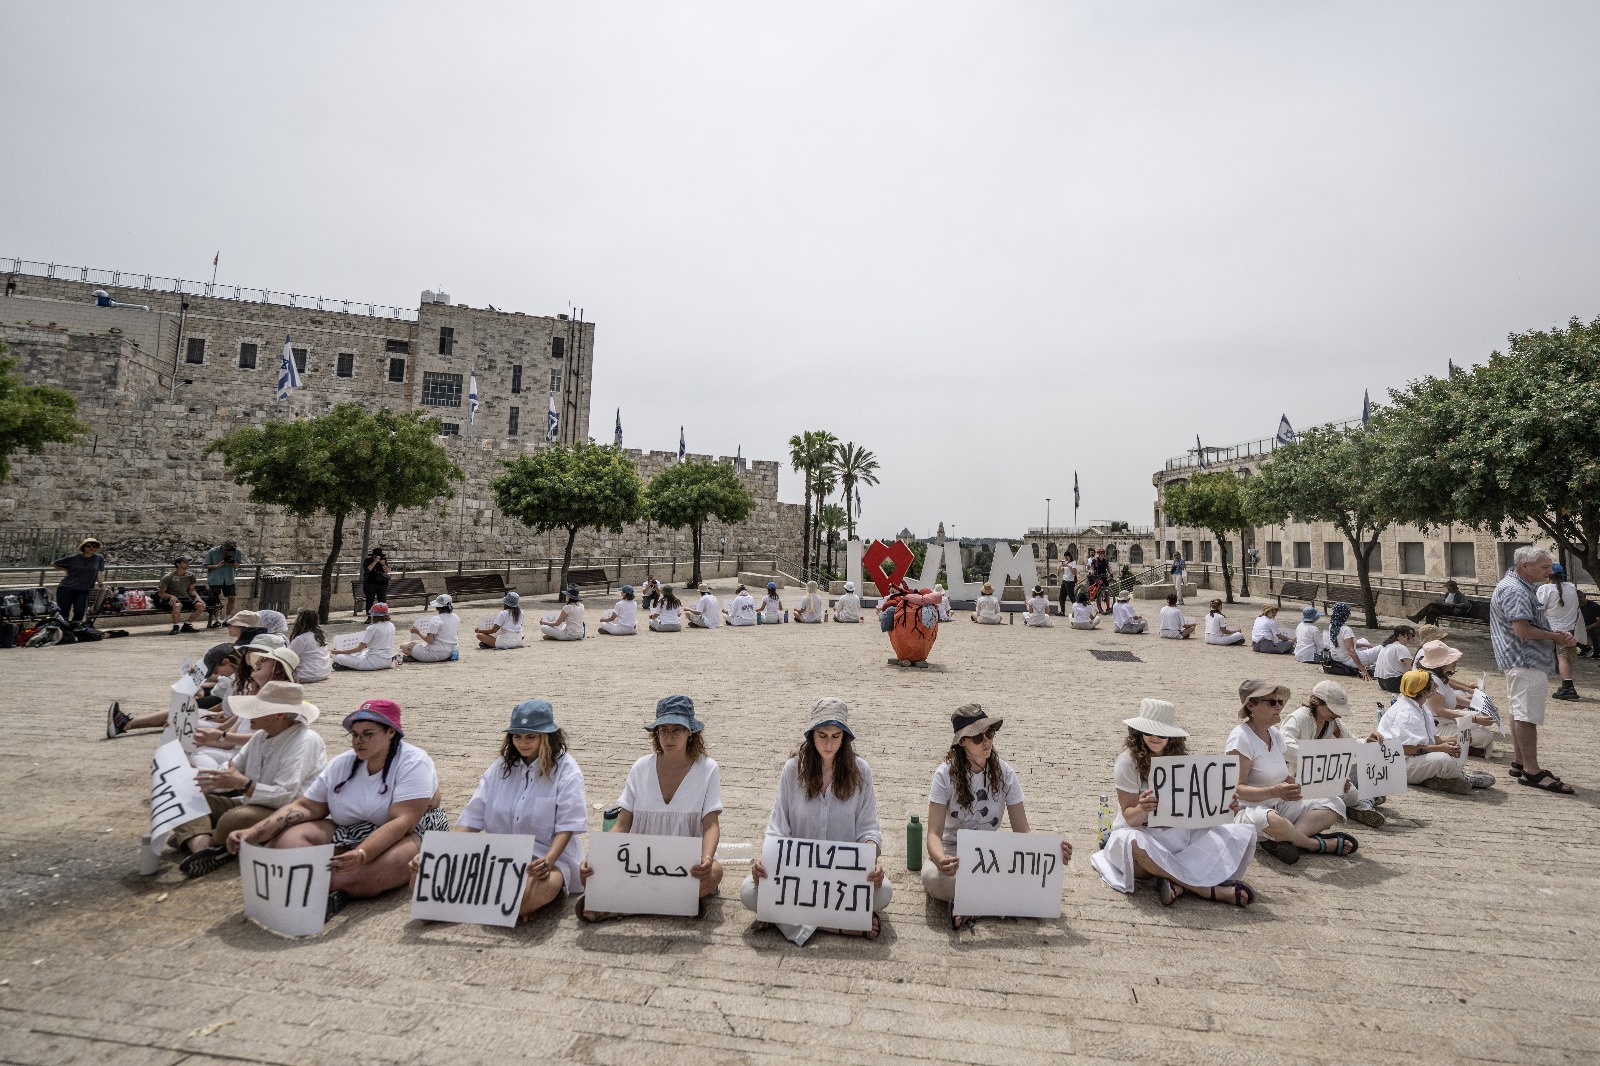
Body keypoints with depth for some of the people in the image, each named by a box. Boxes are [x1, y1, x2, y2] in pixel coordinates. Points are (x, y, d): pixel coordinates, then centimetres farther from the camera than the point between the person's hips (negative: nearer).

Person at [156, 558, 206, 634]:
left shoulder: (190, 576, 7)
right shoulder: (169, 577, -8)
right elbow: (161, 593, -5)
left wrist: (197, 596, -2)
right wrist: (171, 596, -24)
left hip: (184, 598, 5)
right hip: (171, 599, -5)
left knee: (202, 605, -19)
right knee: (178, 605, -40)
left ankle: (187, 626, -3)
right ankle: (175, 627, -20)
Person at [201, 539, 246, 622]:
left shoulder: (237, 552, -4)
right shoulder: (212, 552, -10)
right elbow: (205, 565, -4)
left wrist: (234, 564, -17)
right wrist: (217, 566, -21)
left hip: (229, 579, 2)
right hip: (215, 579, -2)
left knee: (232, 598, -2)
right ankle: (217, 620, 16)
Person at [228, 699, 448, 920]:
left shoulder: (413, 762, -18)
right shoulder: (342, 763, 4)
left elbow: (402, 823, -27)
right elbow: (305, 807, 4)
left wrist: (362, 855, -41)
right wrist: (253, 834, -10)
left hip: (408, 835, -6)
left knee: (394, 861, -41)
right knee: (287, 837, -14)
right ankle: (331, 892, -32)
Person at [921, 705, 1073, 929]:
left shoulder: (1004, 773, -7)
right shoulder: (946, 774, -16)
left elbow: (1022, 831, -6)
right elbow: (934, 834, -20)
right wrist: (941, 859, -44)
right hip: (954, 850, -3)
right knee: (932, 877, -37)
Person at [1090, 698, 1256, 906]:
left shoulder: (1182, 759, 2)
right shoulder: (1128, 761, -11)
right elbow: (1129, 817, -13)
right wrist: (1142, 809, -35)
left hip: (1180, 832, 5)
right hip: (1141, 833, -5)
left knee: (1244, 835, -12)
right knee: (1136, 844, -40)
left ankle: (1178, 883, -26)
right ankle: (1209, 890, -24)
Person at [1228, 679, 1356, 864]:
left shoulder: (1276, 735, 12)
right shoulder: (1241, 738, -15)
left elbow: (1286, 780, 10)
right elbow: (1236, 789, -20)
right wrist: (1275, 792, -33)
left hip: (1278, 807, 9)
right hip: (1247, 810, -9)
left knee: (1335, 805, -2)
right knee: (1270, 820, -41)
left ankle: (1281, 840, -20)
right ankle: (1318, 844, -11)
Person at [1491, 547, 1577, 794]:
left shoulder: (1524, 588, 18)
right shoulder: (1514, 590, -17)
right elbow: (1523, 629, -24)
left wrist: (1558, 636, 8)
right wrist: (1556, 637, -10)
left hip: (1524, 662, 11)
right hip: (1525, 663, -11)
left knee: (1520, 714, 15)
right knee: (1527, 716, -8)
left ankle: (1520, 763, 23)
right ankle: (1531, 771, -4)